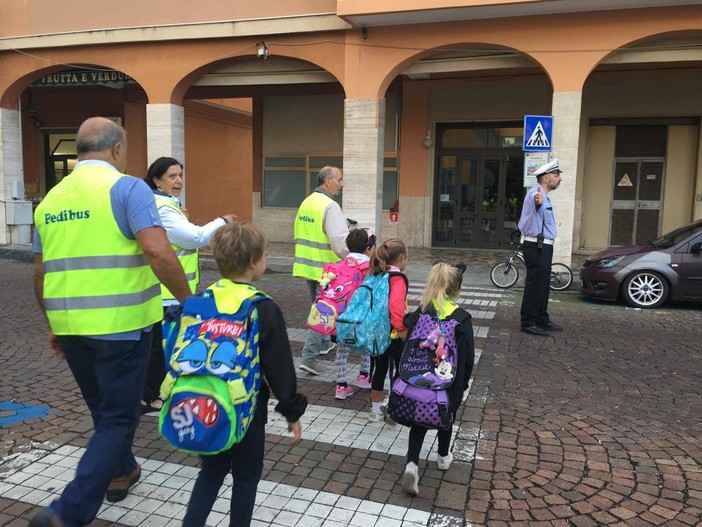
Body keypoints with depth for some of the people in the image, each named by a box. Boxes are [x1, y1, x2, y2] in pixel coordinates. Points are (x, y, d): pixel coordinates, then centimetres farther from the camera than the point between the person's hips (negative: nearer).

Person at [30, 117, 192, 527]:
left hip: (70, 325, 7)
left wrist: (56, 326, 25)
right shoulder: (127, 187, -9)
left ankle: (121, 471, 43)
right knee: (118, 417, 5)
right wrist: (189, 301, -12)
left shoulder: (51, 198, 12)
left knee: (103, 407, 24)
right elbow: (157, 251, -23)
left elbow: (41, 272, 16)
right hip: (119, 323, -7)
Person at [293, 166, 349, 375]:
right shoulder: (330, 206, -18)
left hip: (307, 265, 9)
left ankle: (323, 344, 38)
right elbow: (341, 242, -24)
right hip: (325, 269, -9)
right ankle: (309, 357, -2)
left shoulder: (307, 202, 10)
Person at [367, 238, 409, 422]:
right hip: (393, 335, -7)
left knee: (379, 369, 18)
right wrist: (402, 329, -25)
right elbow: (396, 305, -33)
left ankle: (376, 410, 28)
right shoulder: (398, 279, -18)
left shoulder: (375, 276, 4)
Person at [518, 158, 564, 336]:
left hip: (543, 246, 11)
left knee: (543, 285, 17)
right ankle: (528, 323, -1)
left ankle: (542, 320, 28)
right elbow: (534, 200, -45)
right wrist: (538, 202, -67)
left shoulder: (543, 196, 17)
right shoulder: (536, 193, -17)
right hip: (537, 247, -11)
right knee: (535, 285, -8)